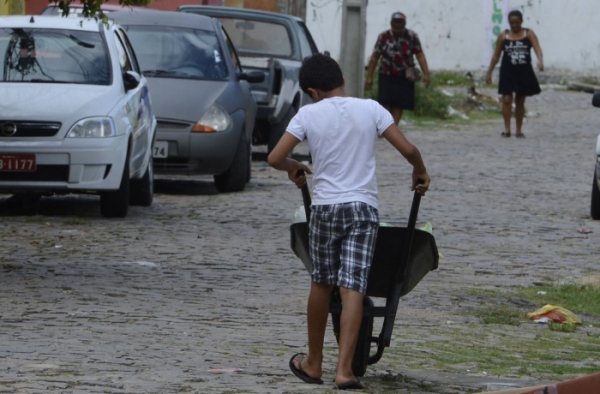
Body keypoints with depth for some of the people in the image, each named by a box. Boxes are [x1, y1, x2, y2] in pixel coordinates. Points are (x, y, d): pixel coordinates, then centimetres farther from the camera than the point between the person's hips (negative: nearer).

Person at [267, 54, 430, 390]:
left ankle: (313, 363, 27)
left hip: (325, 207, 0)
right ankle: (344, 369, -14)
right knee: (353, 288, -5)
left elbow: (275, 158, -2)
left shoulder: (309, 114, 0)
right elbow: (408, 149, -1)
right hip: (363, 208, 0)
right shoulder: (371, 110, 3)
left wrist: (294, 168, 20)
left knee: (321, 284, 15)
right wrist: (420, 172, 19)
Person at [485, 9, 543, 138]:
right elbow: (496, 55, 6)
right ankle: (507, 129, -6)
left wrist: (540, 61, -35)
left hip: (524, 72, 1)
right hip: (508, 72, -1)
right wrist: (489, 72, 5)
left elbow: (537, 49, -15)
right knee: (507, 99, -11)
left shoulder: (529, 34, -2)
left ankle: (519, 130, 17)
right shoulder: (503, 36, 0)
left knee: (520, 101, 9)